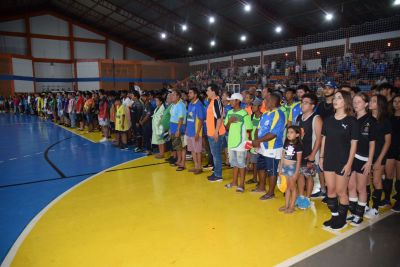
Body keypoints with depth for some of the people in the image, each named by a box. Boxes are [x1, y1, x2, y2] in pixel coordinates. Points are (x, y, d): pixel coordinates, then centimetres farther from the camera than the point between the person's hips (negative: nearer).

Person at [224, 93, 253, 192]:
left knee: (241, 163, 2)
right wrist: (229, 121, -8)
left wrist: (247, 141, -9)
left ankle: (242, 184, 12)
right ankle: (234, 181, 31)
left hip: (241, 142, -6)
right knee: (234, 162, 17)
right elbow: (226, 128, 11)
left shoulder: (244, 114, -12)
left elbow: (249, 130, -9)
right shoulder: (229, 112, 7)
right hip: (231, 141, 6)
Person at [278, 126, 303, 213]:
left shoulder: (298, 145, -12)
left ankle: (292, 206, 16)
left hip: (292, 168, -5)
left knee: (292, 187, 6)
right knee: (287, 187, 14)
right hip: (285, 167, 6)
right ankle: (286, 205, 23)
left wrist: (296, 172, -13)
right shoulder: (286, 143, 4)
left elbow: (298, 160, -12)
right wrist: (280, 168, 9)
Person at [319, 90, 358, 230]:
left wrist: (349, 163, -11)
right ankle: (334, 215, 27)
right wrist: (321, 157, 8)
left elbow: (353, 143, -8)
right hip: (329, 160, 5)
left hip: (343, 161, -4)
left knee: (341, 191, 4)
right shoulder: (328, 120, 5)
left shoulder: (351, 121, -8)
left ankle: (342, 219, 21)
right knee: (331, 190, 11)